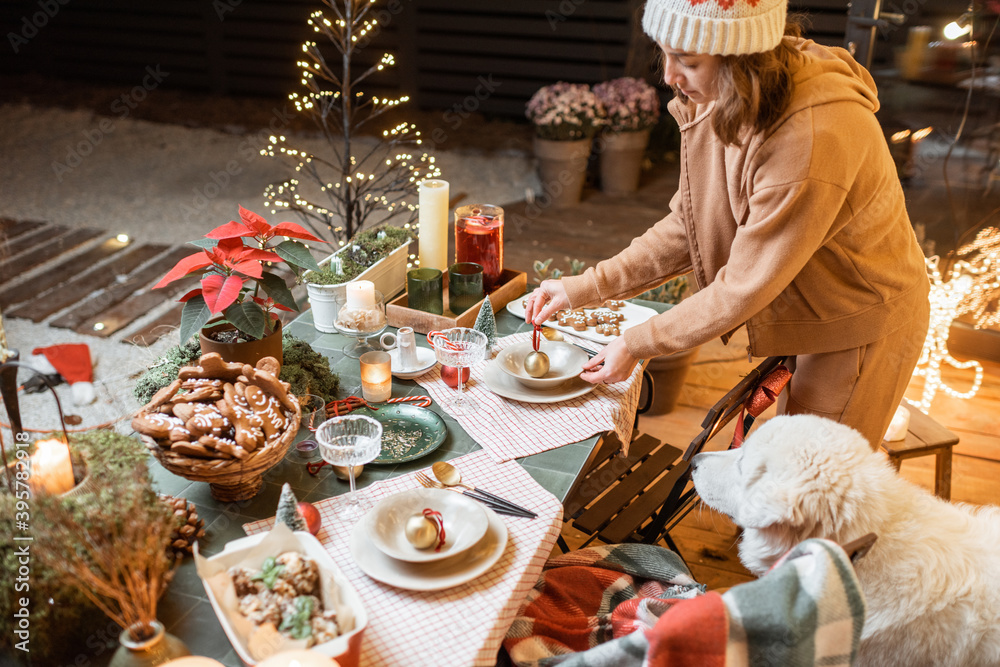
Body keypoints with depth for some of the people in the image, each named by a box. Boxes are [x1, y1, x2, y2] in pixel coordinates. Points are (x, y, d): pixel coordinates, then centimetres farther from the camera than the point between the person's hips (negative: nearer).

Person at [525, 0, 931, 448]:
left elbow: (746, 285, -29)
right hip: (799, 312, 7)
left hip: (861, 325, -7)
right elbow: (689, 227, -3)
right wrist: (586, 288, -9)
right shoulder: (718, 98, -11)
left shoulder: (814, 136, -36)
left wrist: (636, 345, -21)